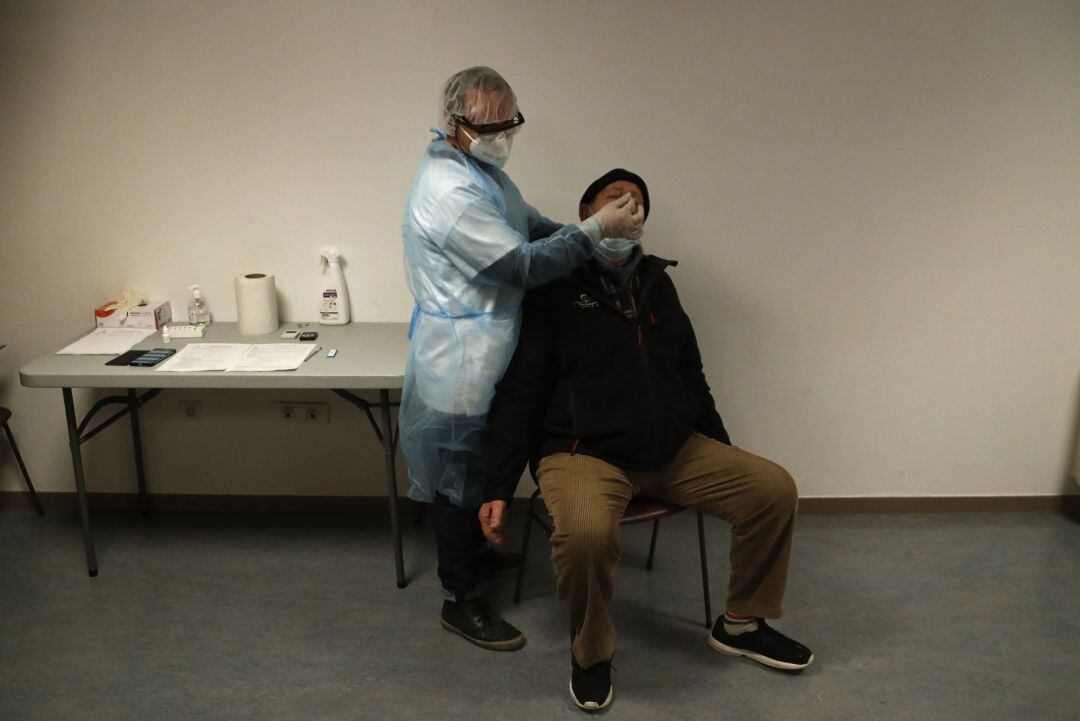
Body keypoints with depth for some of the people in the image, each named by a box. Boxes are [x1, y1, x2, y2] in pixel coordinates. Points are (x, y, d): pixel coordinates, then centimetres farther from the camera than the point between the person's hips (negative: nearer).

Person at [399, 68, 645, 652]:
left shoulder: (482, 167, 7)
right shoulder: (448, 191, -26)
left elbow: (530, 226, 16)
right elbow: (522, 265, -27)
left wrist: (597, 233, 3)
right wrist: (597, 229, -23)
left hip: (489, 350, 10)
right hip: (461, 361, -10)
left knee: (479, 466, 25)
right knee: (458, 476, 5)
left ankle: (472, 552, 48)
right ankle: (458, 602, 22)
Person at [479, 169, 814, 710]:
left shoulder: (656, 283, 15)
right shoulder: (555, 286, -1)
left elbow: (690, 376, 23)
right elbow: (518, 394, -4)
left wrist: (724, 456, 24)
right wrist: (497, 489, -10)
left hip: (674, 447, 6)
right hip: (583, 451, -6)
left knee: (774, 488, -5)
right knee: (586, 532, -36)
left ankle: (740, 625, 17)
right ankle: (591, 654, -4)